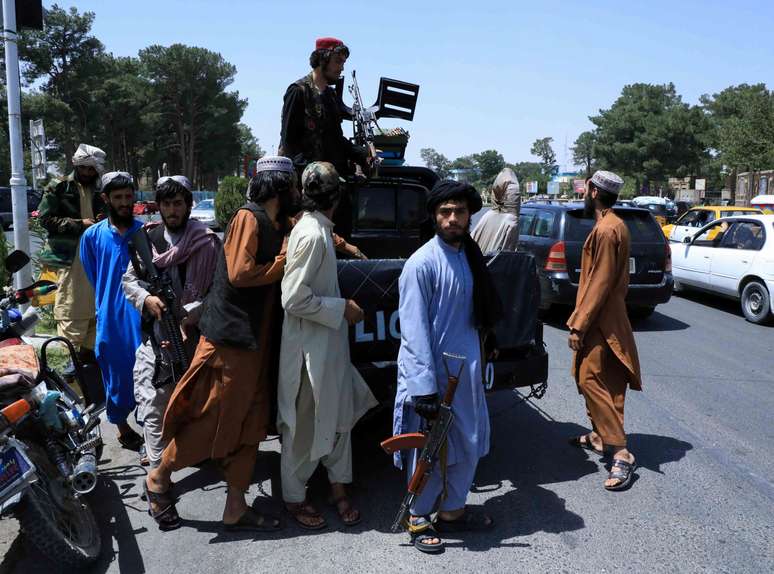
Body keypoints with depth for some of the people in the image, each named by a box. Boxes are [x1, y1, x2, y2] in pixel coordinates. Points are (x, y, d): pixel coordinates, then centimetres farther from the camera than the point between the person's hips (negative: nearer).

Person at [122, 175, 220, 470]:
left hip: (193, 335, -3)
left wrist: (189, 319, -17)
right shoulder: (147, 238, 8)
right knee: (153, 405, 2)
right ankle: (158, 468, 13)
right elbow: (129, 279, 14)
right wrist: (146, 299, -7)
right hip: (154, 335, 3)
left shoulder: (207, 243, -5)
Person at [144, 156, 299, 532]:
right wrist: (285, 260, -12)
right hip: (229, 336, -9)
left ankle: (236, 508, 19)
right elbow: (240, 272, -21)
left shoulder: (277, 226, 14)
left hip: (256, 341, 9)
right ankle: (158, 480, 23)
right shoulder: (248, 218, -11)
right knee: (210, 418, 0)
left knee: (248, 425, 10)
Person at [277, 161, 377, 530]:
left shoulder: (318, 229, 8)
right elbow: (294, 299, -25)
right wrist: (342, 309, -18)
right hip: (309, 349, -9)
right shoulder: (311, 235, -22)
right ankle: (294, 497, 27)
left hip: (329, 344, 9)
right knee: (305, 427, 8)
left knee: (338, 418, 17)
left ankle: (338, 489, 32)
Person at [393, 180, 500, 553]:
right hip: (434, 372, -7)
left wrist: (481, 356, 19)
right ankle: (418, 519, 27)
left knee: (469, 444, 16)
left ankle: (452, 512, 36)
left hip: (467, 369, 7)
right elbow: (413, 330, -19)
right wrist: (424, 388, -22)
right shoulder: (421, 264, -17)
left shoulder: (470, 257, 5)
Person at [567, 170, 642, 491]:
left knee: (592, 381, -11)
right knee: (588, 379, 18)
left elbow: (600, 283, -22)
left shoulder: (606, 230, -19)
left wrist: (579, 325, -19)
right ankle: (599, 437, 30)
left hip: (600, 322, -10)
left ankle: (621, 454, -9)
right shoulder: (614, 225, 13)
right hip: (605, 318, 10)